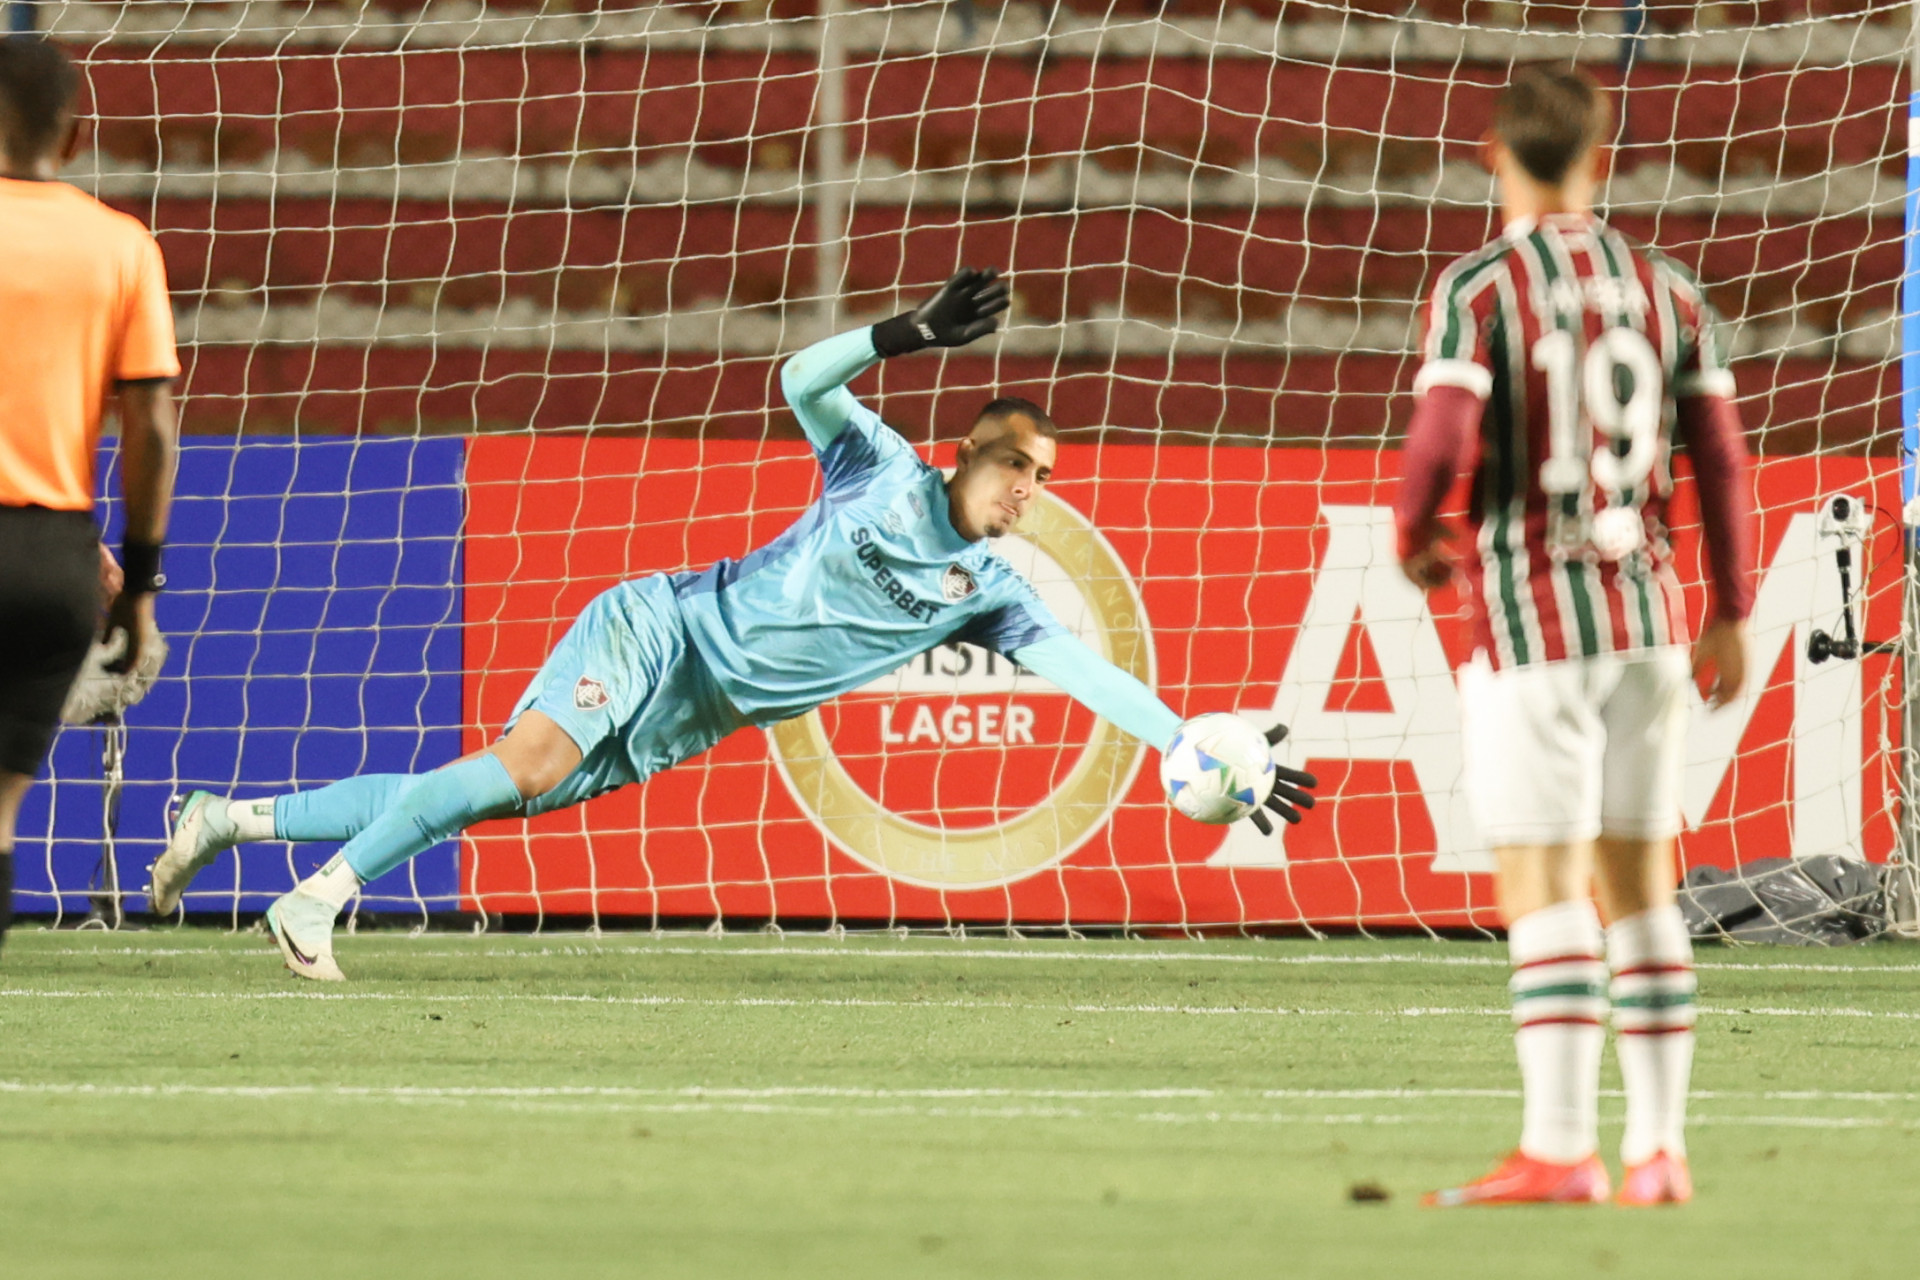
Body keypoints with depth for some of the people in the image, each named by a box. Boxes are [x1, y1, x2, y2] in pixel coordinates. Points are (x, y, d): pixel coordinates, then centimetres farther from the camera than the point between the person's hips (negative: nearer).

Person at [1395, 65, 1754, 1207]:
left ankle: (1561, 1147, -11)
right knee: (1640, 880, 10)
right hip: (1647, 607, 5)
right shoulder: (1668, 290, 7)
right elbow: (1722, 457, 6)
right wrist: (1731, 614, 14)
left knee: (1542, 885, -6)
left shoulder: (1479, 289, -7)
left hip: (1532, 618, -5)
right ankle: (1660, 1147, 9)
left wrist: (1417, 540, 3)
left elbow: (1441, 439, -18)